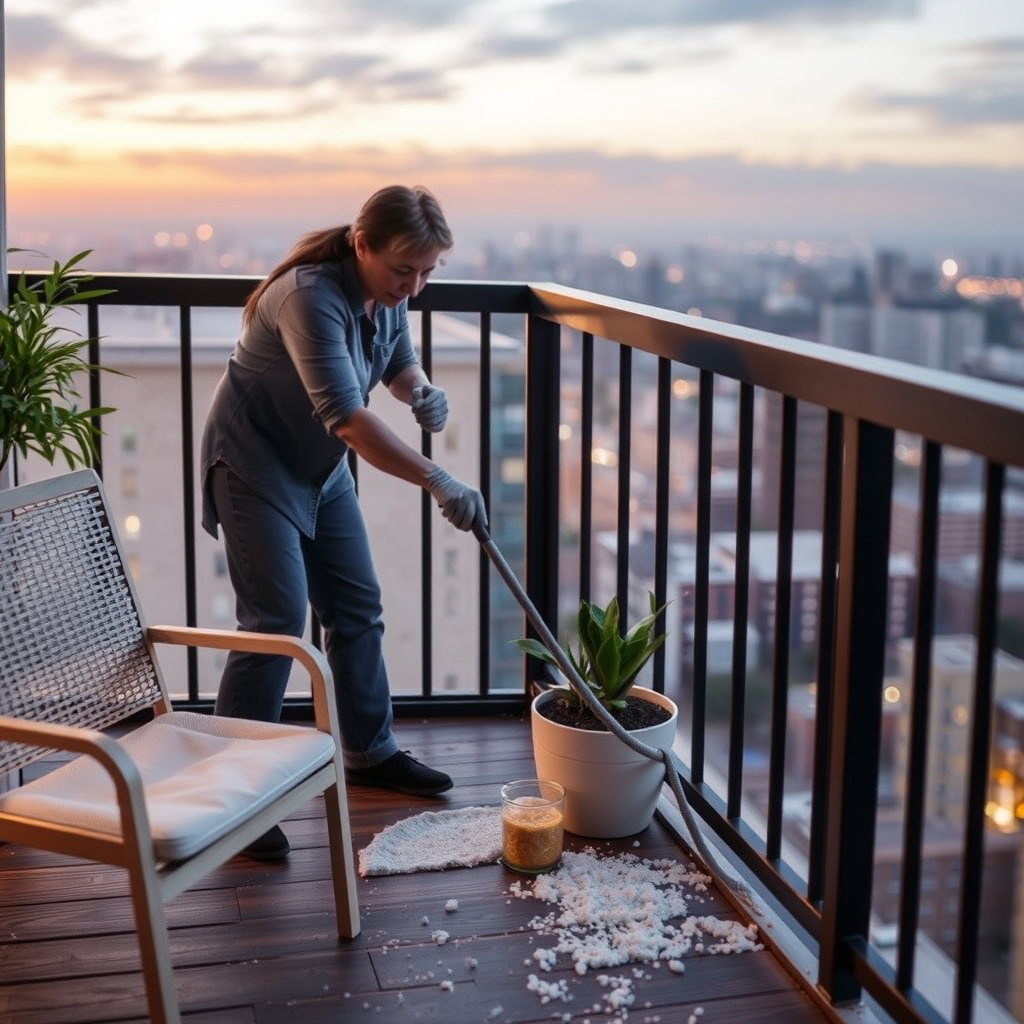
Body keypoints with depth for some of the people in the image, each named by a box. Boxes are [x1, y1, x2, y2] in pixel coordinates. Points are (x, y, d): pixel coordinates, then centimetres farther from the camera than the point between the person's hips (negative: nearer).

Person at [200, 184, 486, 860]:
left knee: (357, 606, 11)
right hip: (255, 462, -8)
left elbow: (400, 360, 12)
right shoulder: (312, 297, -32)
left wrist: (421, 390, -12)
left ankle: (369, 753, 26)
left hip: (321, 466, 8)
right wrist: (437, 481, -44)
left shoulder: (388, 291, -6)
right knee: (277, 620, -14)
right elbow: (347, 417, -41)